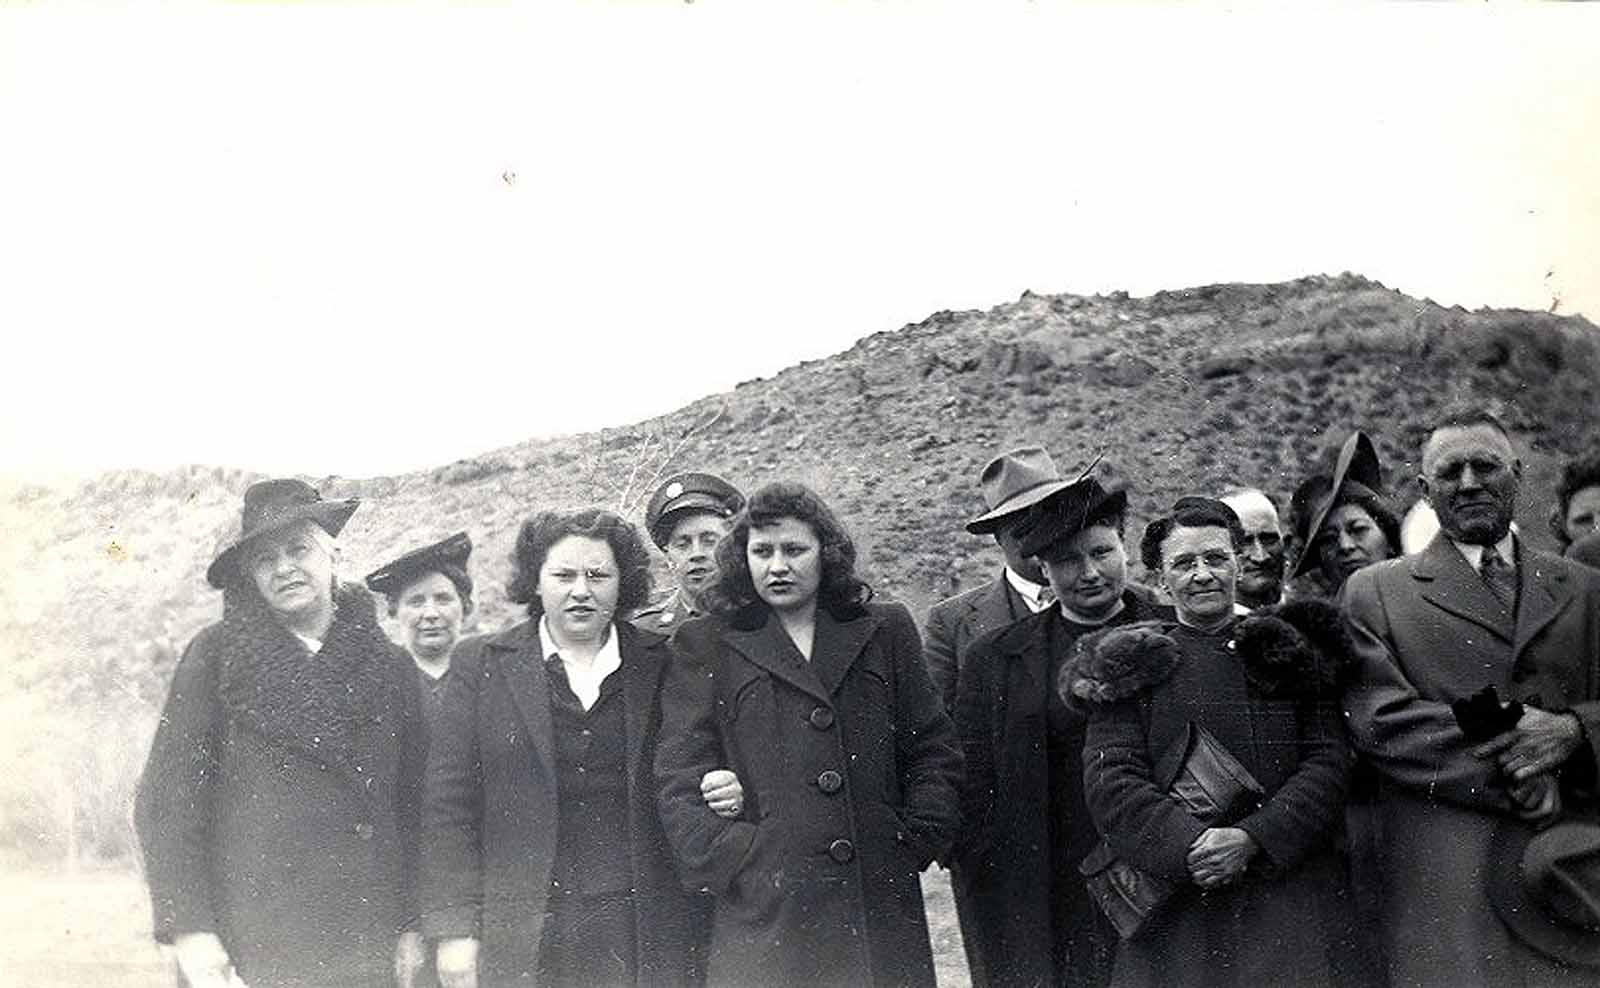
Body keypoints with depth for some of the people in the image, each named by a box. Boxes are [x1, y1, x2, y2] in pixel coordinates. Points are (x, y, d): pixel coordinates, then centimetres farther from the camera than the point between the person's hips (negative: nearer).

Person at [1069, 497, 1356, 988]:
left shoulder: (1293, 648, 11)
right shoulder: (1133, 664, 7)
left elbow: (1329, 763, 1)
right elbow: (1109, 780, -3)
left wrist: (1252, 838, -13)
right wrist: (1190, 845, -18)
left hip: (1291, 893, 1)